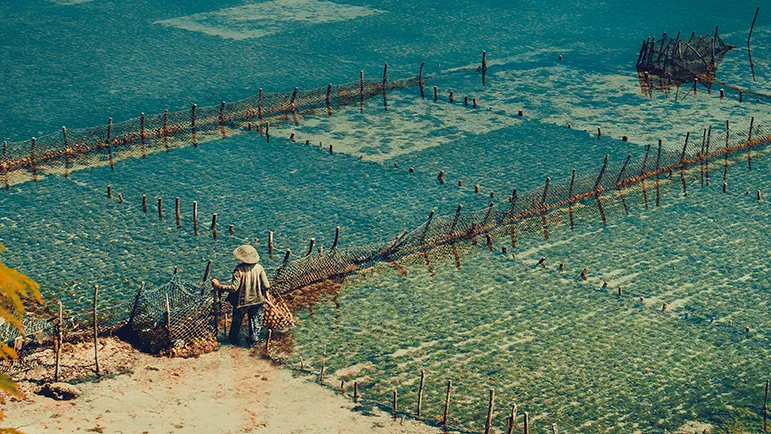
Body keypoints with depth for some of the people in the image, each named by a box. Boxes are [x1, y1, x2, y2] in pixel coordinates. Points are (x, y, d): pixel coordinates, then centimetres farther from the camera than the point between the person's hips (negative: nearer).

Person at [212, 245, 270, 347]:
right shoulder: (259, 267, -13)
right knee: (256, 321, 23)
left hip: (242, 301, -2)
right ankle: (253, 340, 33)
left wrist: (218, 286, -20)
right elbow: (266, 286, -14)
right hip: (257, 300, 2)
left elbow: (234, 288, -26)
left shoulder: (239, 269, -23)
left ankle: (233, 339, 41)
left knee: (237, 322, 23)